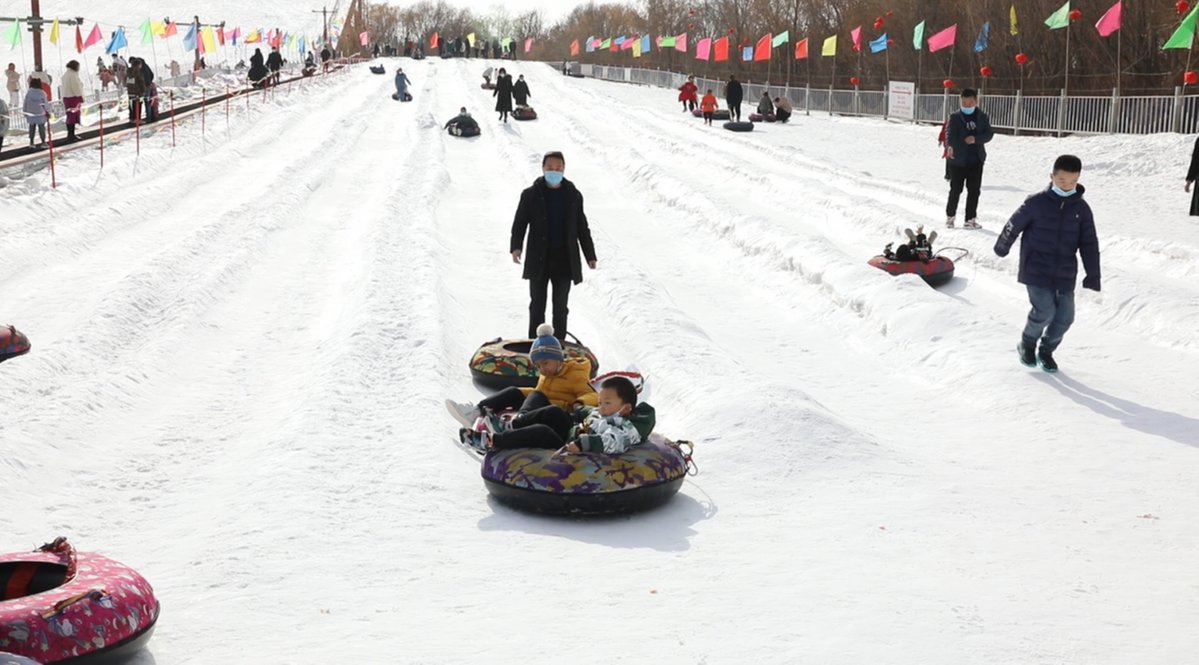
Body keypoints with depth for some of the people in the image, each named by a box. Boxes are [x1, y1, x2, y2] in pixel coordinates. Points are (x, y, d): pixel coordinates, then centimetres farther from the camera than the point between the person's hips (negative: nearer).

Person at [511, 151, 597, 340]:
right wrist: (516, 246, -17)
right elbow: (519, 223, -1)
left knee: (560, 307, 7)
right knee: (537, 305, 3)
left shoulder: (573, 195, 6)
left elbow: (582, 228, 12)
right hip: (538, 260, -1)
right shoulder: (531, 195, 0)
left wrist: (590, 255, 9)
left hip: (564, 260, 1)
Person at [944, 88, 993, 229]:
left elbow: (989, 133, 3)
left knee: (974, 190, 2)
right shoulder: (955, 117, -4)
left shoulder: (982, 117, 5)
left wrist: (976, 139, -16)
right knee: (956, 189, 3)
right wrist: (950, 146, -37)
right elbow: (950, 133, -17)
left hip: (976, 160, 3)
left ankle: (970, 219, 10)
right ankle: (950, 216, 23)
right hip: (958, 160, -2)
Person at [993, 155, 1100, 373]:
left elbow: (1089, 245, 3)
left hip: (1065, 274, 4)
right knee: (1045, 311, -14)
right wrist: (1002, 248, 19)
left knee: (1065, 316, 3)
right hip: (1037, 272, -4)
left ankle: (1046, 350, 29)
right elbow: (1014, 225, 5)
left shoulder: (1081, 208, 1)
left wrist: (1093, 279, -2)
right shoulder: (1037, 203, -9)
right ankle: (1027, 344, 15)